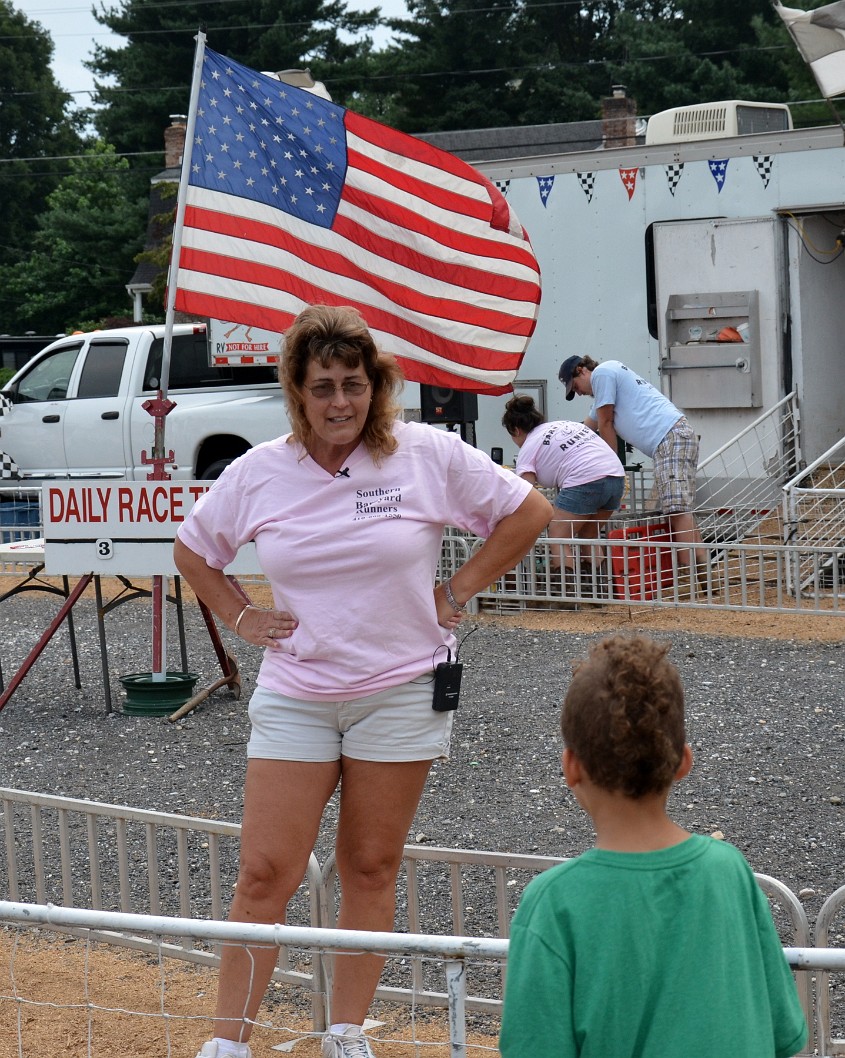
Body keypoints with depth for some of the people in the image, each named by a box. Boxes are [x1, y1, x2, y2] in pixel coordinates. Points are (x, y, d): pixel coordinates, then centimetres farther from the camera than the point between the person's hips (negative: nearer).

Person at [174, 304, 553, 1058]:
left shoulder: (429, 455, -8)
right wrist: (242, 618, 4)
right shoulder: (259, 472, -2)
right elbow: (193, 550, 15)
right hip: (294, 697, 1)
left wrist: (456, 595, -2)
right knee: (265, 875, -2)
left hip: (401, 692, -1)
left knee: (372, 869, 8)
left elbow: (528, 513, 1)